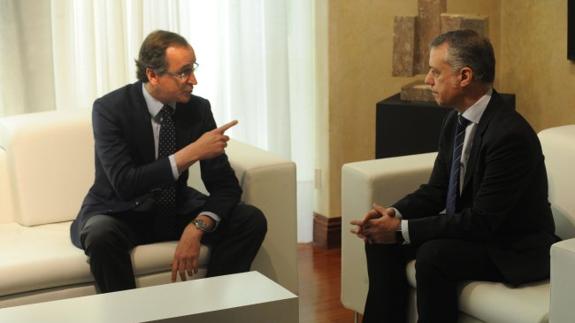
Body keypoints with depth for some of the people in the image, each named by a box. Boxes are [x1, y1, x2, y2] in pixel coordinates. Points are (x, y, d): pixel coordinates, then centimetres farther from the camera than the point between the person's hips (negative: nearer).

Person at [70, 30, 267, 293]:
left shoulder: (198, 109, -7)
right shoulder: (109, 108, -18)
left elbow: (225, 185, -6)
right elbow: (124, 184, -29)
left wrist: (197, 228, -25)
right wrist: (190, 153, -33)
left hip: (176, 211, 4)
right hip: (121, 213, -4)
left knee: (252, 221, -16)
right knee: (101, 234, -38)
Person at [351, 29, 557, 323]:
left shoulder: (510, 134, -27)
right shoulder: (456, 120, 1)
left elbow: (482, 221, -27)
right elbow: (436, 190, 8)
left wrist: (402, 230, -25)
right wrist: (395, 213, -13)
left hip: (514, 249, -9)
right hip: (468, 228, 9)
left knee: (433, 254, -31)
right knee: (381, 239, -1)